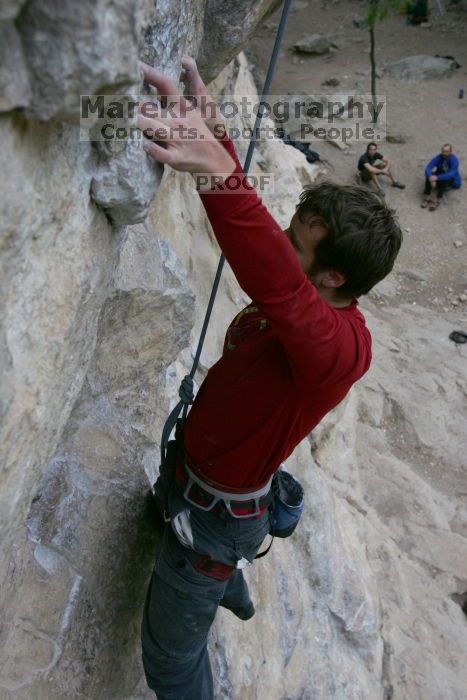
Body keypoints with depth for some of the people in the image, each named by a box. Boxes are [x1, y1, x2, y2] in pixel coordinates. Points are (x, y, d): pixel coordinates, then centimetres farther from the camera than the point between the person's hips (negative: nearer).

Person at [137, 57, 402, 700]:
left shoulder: (340, 343, -34)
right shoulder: (308, 305, -9)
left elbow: (281, 290, -56)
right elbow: (245, 218, -11)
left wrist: (219, 170, -65)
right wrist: (208, 131, -24)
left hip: (217, 514, -9)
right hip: (196, 474, 9)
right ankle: (234, 593, 76)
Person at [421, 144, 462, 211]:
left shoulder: (454, 160, -28)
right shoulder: (438, 158, -19)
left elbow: (451, 174, -41)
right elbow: (428, 169, -29)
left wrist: (437, 178, -52)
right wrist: (431, 178, -48)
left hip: (453, 180, -3)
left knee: (444, 178, -38)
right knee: (429, 175, -27)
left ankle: (437, 201, -37)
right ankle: (427, 198, -31)